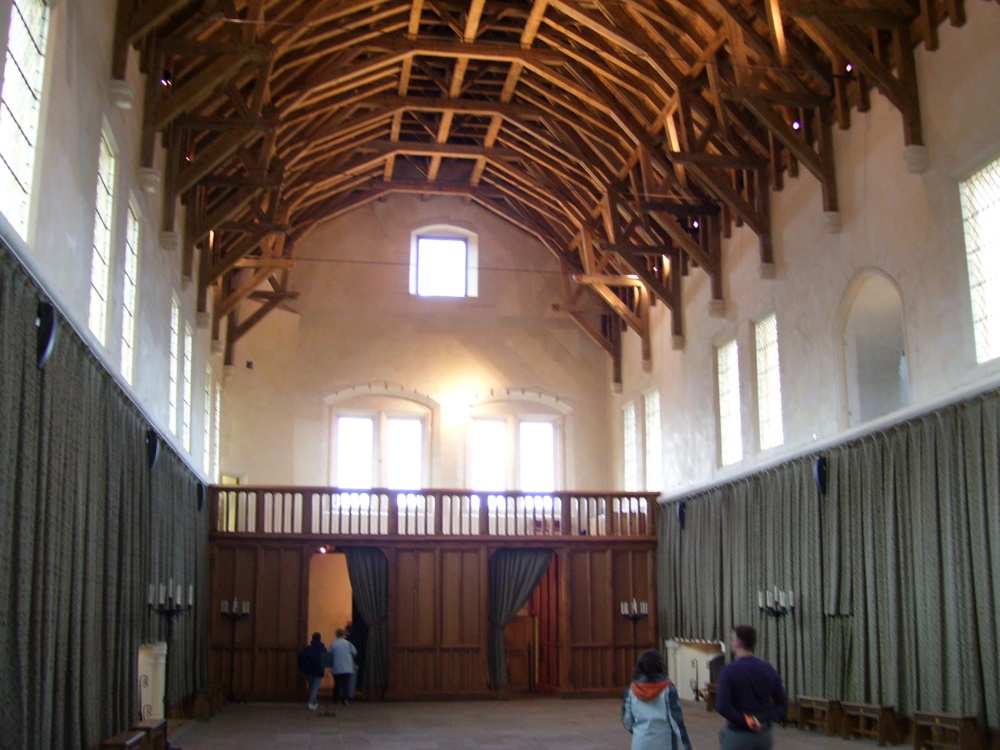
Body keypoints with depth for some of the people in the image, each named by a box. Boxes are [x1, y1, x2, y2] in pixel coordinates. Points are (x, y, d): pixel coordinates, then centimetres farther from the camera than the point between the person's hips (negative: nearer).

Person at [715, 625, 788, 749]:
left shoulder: (729, 670, -12)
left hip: (738, 735, -5)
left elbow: (722, 707, -21)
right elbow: (782, 704, 6)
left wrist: (746, 721, -12)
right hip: (764, 735, 5)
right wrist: (766, 720, -3)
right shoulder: (769, 669, 5)